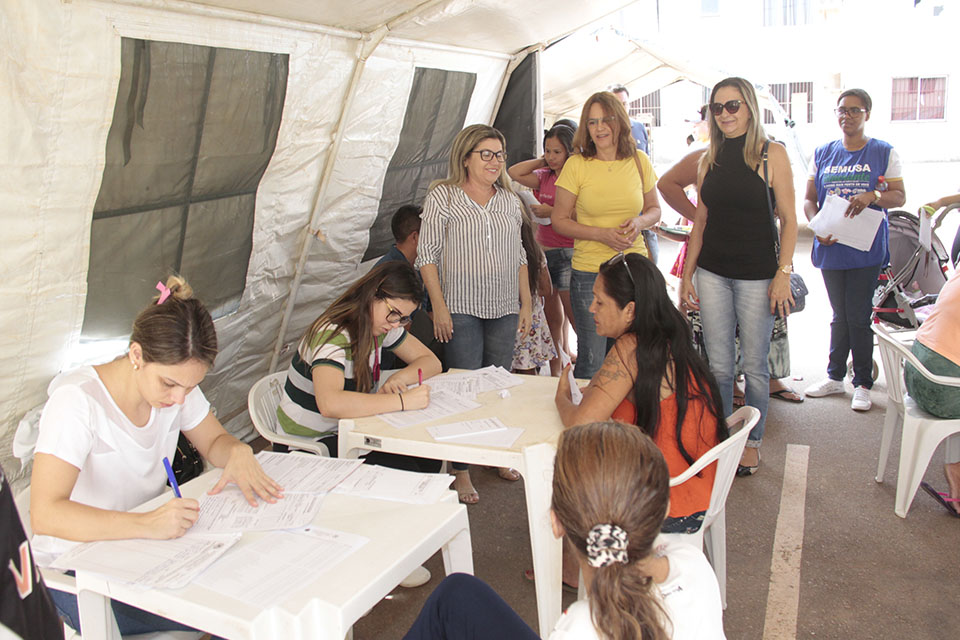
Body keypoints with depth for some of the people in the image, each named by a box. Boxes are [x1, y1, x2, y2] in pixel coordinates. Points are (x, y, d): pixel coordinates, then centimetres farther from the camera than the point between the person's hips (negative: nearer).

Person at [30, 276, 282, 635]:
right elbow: (46, 515, -31)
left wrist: (237, 452, -13)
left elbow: (214, 441, 11)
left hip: (147, 550, 6)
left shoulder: (176, 382, -5)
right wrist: (146, 524, -43)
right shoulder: (76, 401, -23)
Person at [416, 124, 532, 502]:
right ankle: (460, 470, 9)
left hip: (505, 309, 4)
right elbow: (427, 254, -4)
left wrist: (526, 303, 11)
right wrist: (439, 307, -10)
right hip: (461, 309, -4)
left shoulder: (510, 200, 12)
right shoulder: (442, 196, -2)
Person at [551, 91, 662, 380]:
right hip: (589, 273, -3)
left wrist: (640, 221, -7)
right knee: (592, 362, 1)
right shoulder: (577, 164, -4)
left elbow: (655, 209, 16)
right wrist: (602, 234, -13)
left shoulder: (639, 161, 5)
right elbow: (559, 219, -1)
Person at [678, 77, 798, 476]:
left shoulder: (772, 154, -4)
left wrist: (784, 273, -13)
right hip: (712, 272, 4)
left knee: (754, 365, 5)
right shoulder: (709, 160, 9)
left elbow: (789, 220, -5)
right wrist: (686, 275, 9)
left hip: (758, 274, -4)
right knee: (718, 364, 8)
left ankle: (752, 442, 22)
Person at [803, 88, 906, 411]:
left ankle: (863, 384, 11)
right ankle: (834, 377, 25)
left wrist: (872, 196, -22)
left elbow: (899, 196, -1)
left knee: (858, 317, -3)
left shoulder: (884, 152, 4)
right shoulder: (823, 154, 11)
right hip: (831, 247, 3)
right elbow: (809, 198, 8)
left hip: (866, 248, -3)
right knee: (840, 315, 12)